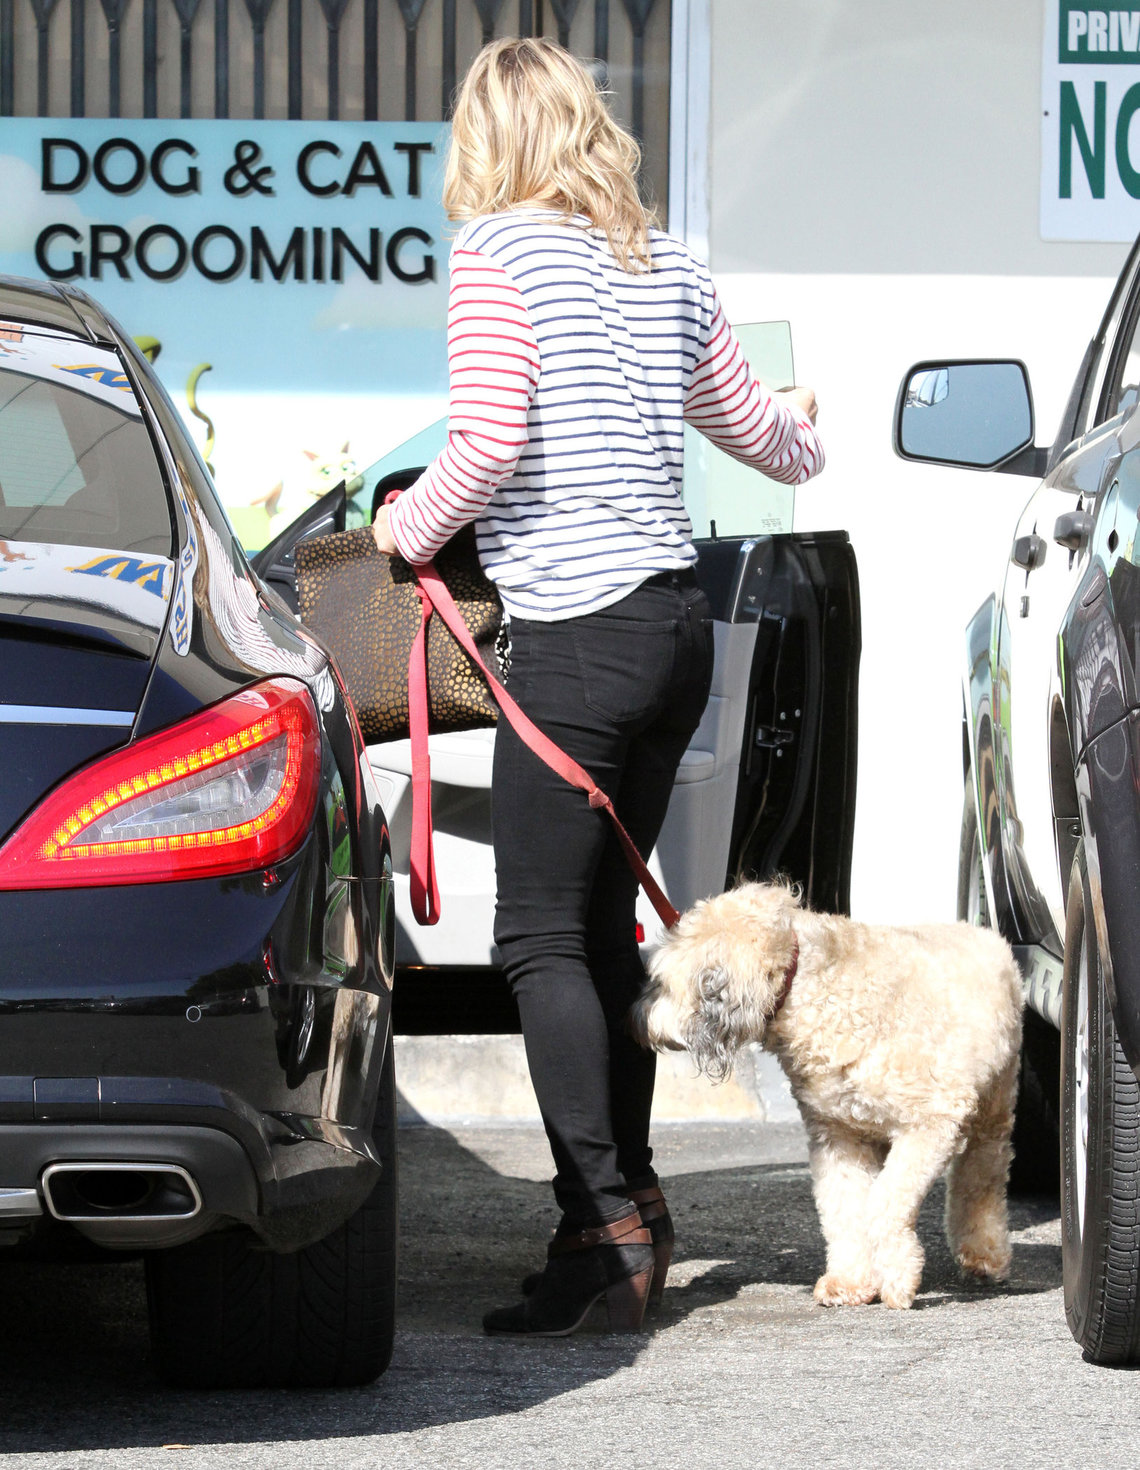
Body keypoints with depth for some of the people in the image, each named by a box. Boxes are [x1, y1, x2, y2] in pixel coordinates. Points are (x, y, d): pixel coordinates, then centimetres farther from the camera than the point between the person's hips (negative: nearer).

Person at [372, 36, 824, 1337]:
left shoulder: (499, 252, -6)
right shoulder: (662, 268, 14)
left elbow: (489, 439, -17)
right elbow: (749, 423, 29)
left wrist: (407, 525, 1)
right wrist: (801, 433, 53)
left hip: (578, 632, -7)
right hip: (676, 617, 7)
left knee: (542, 936, -7)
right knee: (603, 924, 15)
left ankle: (602, 1223, -14)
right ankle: (634, 1201, 17)